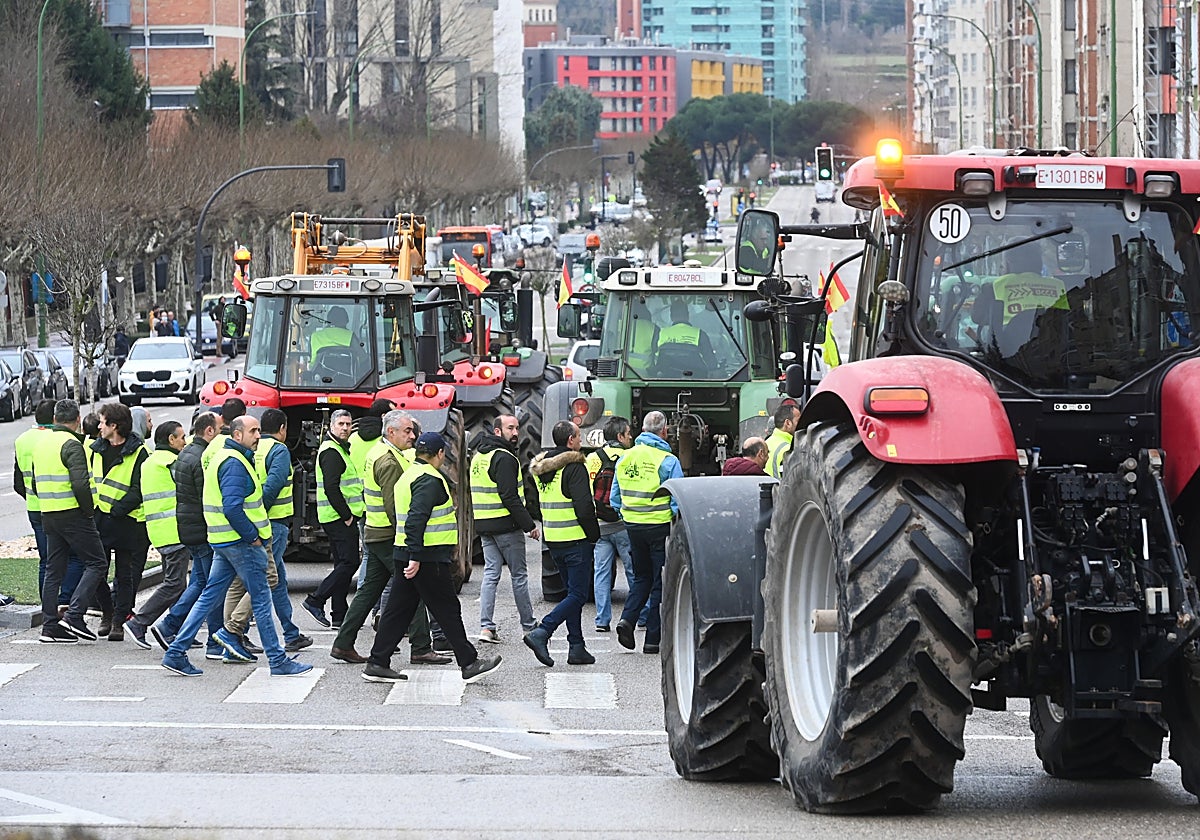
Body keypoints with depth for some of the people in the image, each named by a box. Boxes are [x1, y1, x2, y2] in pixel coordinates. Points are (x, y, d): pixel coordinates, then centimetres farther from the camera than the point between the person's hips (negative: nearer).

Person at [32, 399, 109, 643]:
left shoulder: (42, 441, 13)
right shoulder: (71, 444, -13)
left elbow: (36, 481, 20)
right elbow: (80, 483, -23)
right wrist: (88, 511, -10)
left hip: (48, 514, 8)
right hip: (73, 514, -8)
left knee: (53, 570, 11)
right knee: (96, 562, -2)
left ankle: (50, 625, 9)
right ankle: (74, 615, -13)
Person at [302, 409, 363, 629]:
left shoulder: (341, 449, 21)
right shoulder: (331, 452, -13)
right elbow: (331, 488, -21)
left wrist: (350, 514, 18)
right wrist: (346, 516, -19)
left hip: (342, 517, 11)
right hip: (338, 518, -11)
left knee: (343, 564, 10)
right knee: (349, 562, -13)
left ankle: (340, 615, 10)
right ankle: (316, 601, -10)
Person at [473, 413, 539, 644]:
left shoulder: (479, 456, 14)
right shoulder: (504, 458, -16)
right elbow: (510, 497, -22)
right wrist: (529, 525, -17)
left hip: (483, 525, 8)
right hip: (506, 525, -8)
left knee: (490, 574, 6)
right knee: (519, 575, 3)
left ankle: (486, 627, -2)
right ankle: (529, 626, 11)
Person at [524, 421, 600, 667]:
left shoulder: (540, 468, 11)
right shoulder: (573, 466, -15)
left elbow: (536, 504, 18)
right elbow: (584, 506, -20)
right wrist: (593, 534, -9)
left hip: (553, 541, 8)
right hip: (576, 539, -8)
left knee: (573, 592, 16)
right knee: (577, 595, -5)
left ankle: (576, 647, 14)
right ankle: (541, 632, -19)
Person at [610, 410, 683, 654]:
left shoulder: (625, 458, 5)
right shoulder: (668, 461, -11)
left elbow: (615, 499, 11)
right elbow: (678, 501, -12)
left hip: (633, 525, 5)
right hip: (659, 525, -5)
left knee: (642, 577, 20)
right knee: (660, 583, 4)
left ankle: (627, 618, -2)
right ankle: (653, 638, 4)